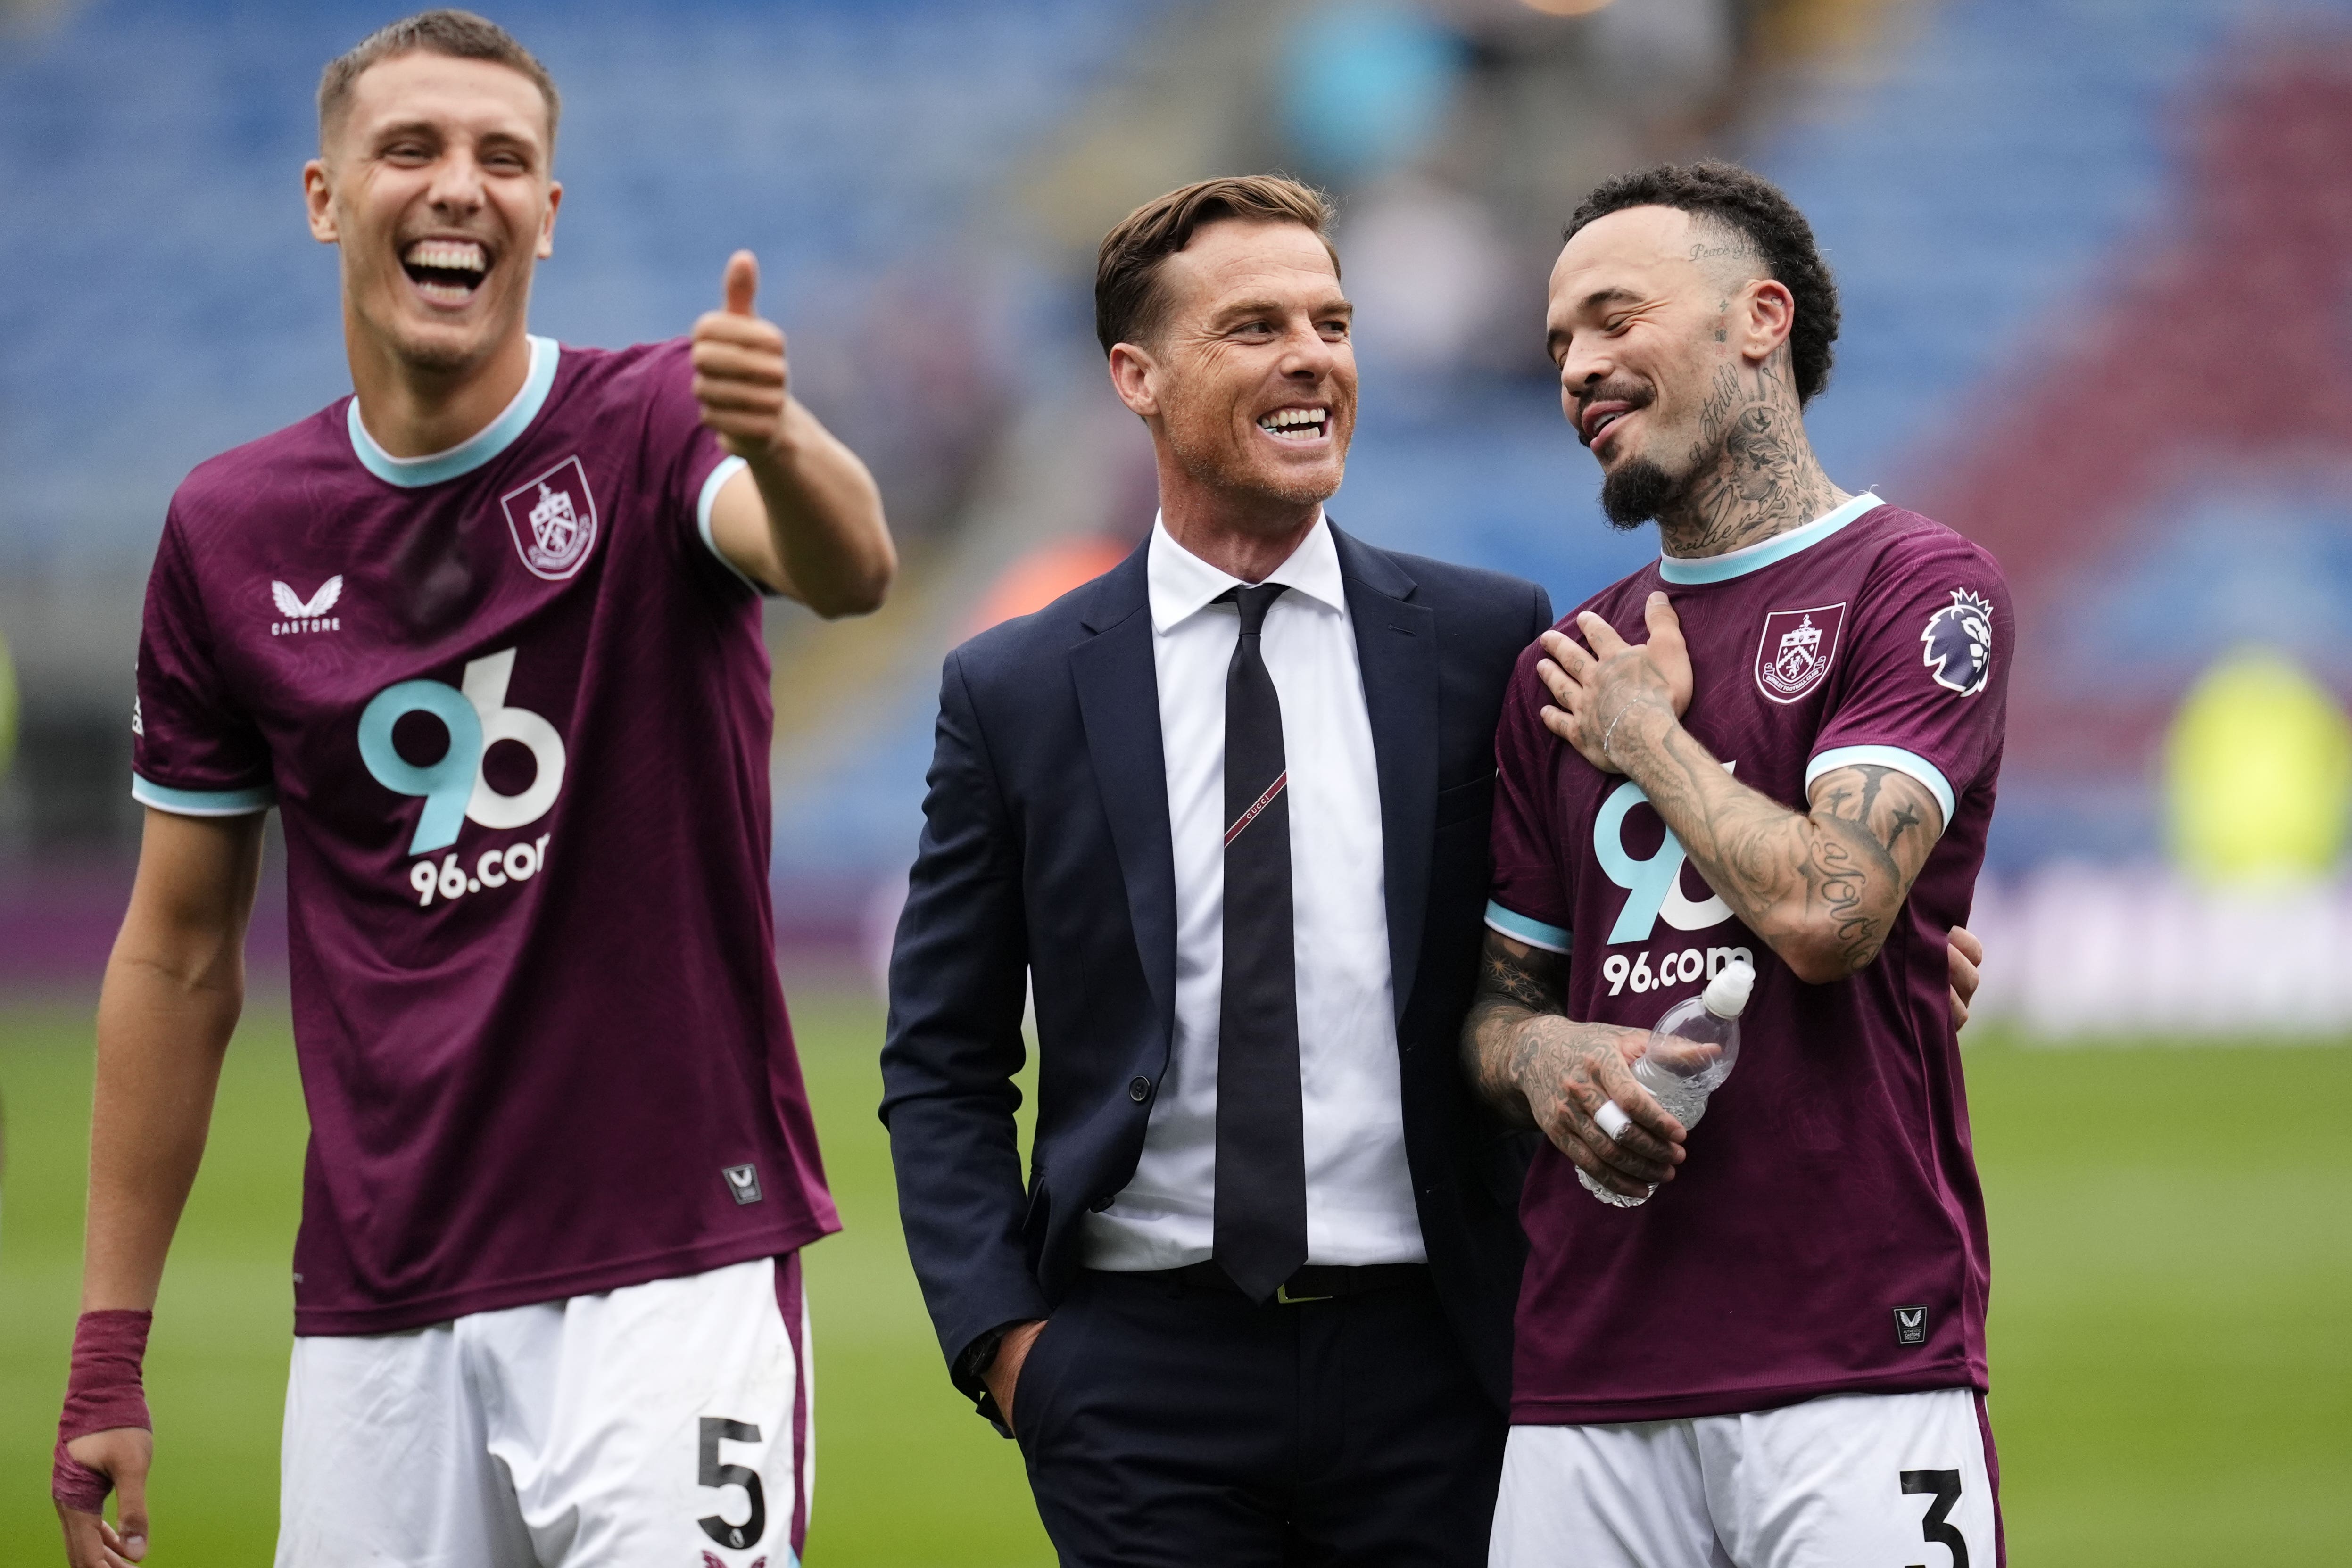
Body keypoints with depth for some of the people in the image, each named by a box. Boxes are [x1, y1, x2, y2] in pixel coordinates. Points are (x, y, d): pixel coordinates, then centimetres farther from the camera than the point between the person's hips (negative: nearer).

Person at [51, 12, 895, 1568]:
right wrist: (109, 1358, 8)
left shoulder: (651, 430, -3)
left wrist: (777, 447, -51)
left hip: (671, 1271, -3)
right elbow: (181, 957, 11)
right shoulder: (232, 532, 6)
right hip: (378, 1312, 3)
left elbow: (848, 569, -27)